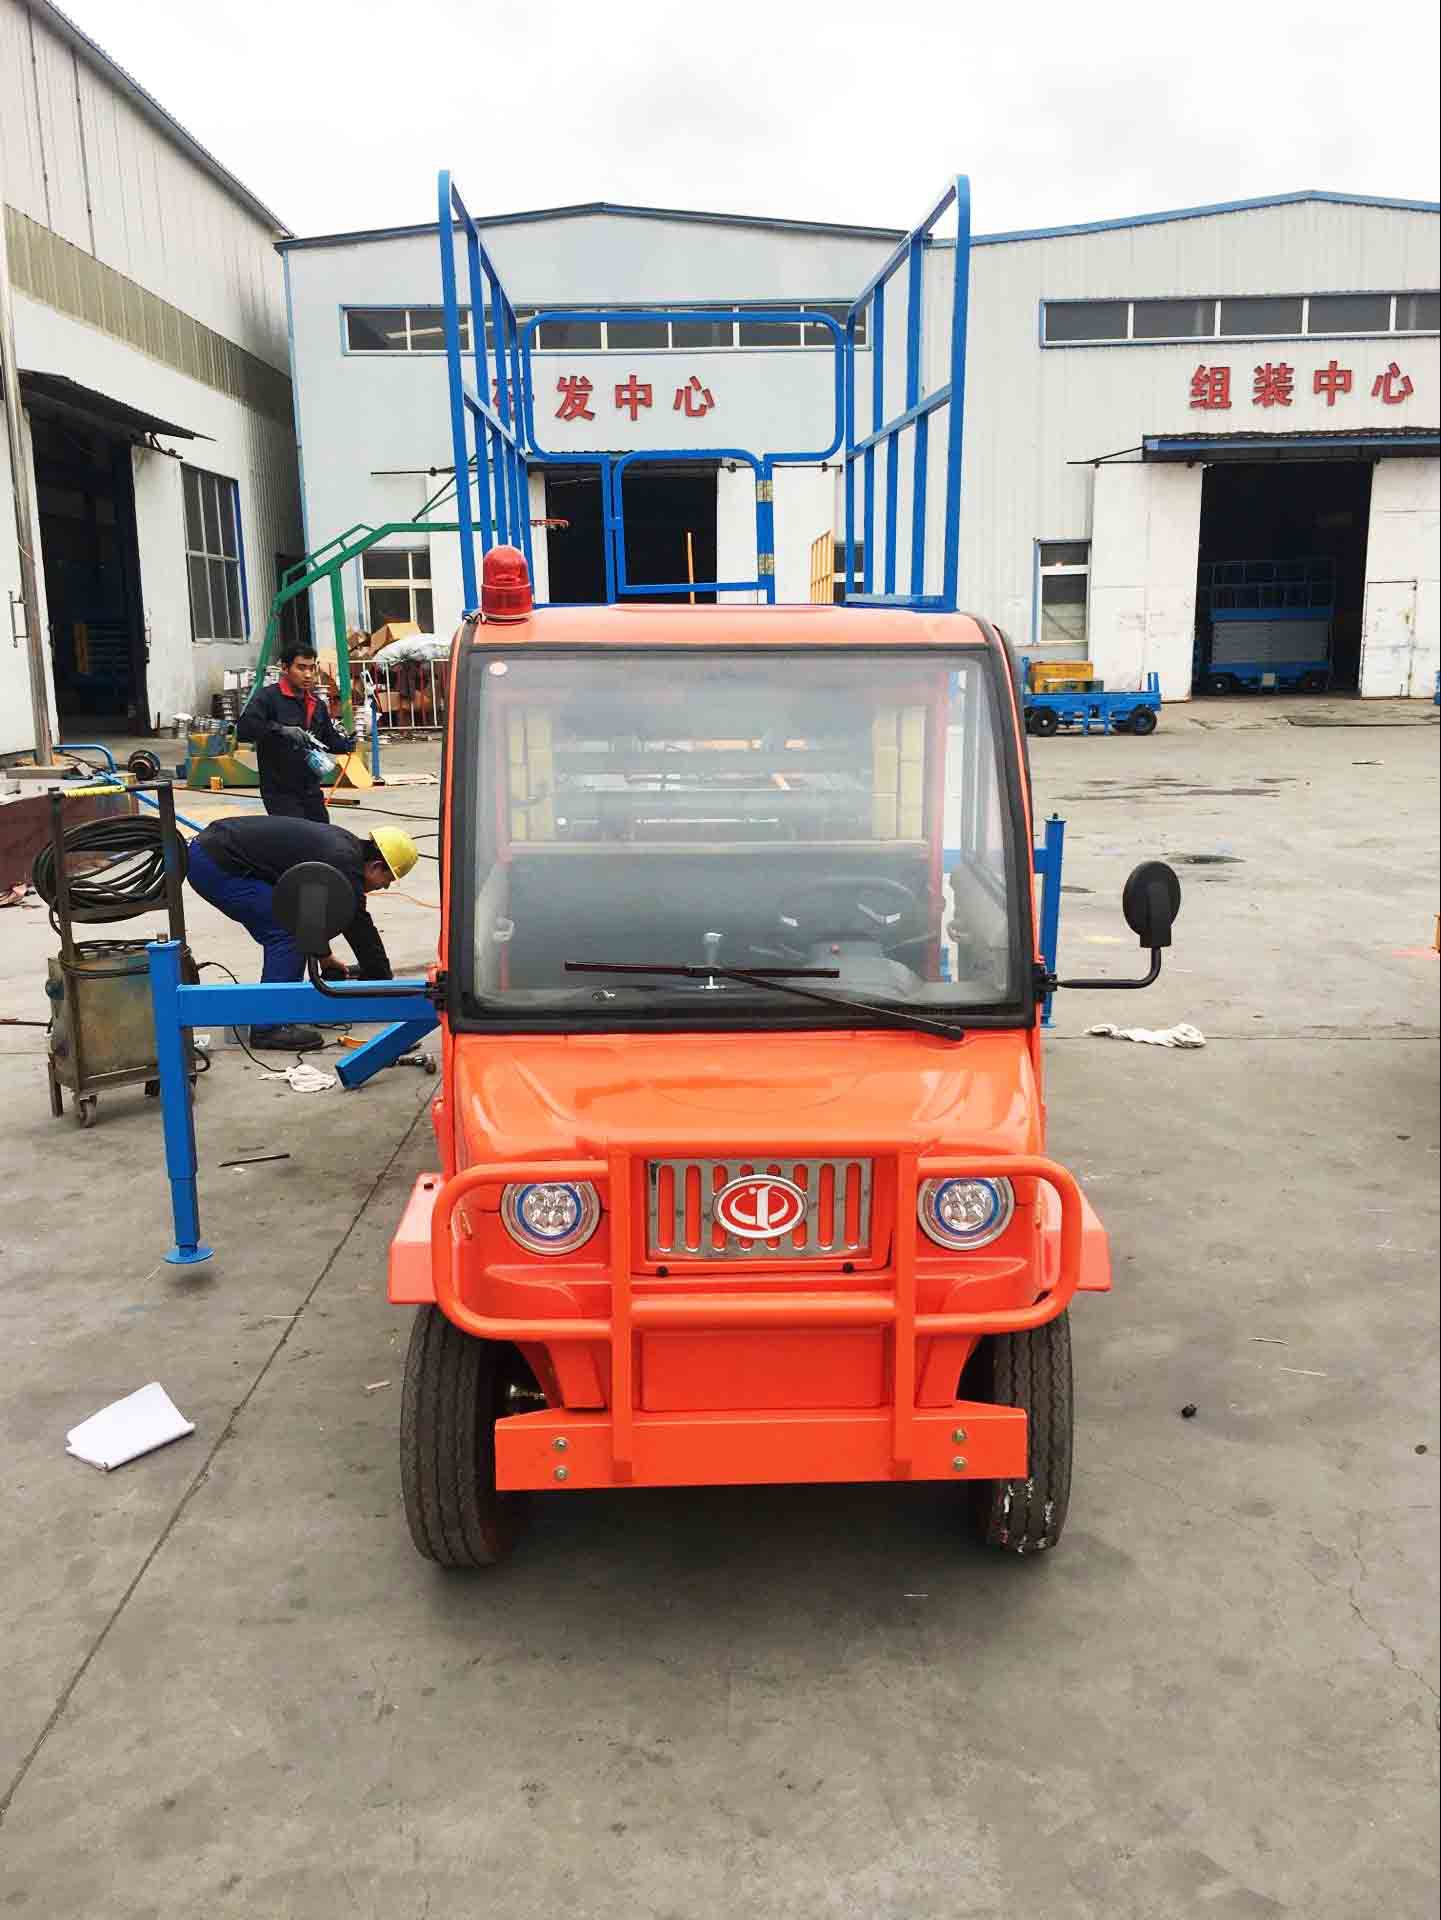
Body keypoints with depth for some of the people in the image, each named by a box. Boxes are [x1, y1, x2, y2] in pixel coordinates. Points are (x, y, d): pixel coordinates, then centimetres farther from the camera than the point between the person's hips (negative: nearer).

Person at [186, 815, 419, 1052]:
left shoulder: (342, 846, 13)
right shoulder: (343, 865, -17)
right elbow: (360, 930, -12)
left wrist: (324, 955, 38)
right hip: (215, 865, -10)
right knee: (290, 931, -11)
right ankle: (268, 1027, -6)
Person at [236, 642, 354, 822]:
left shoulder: (317, 704, 11)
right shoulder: (268, 697, -10)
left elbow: (330, 740, 17)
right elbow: (243, 728, -23)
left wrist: (346, 743, -5)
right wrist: (281, 730, -34)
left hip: (311, 790, 7)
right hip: (280, 792, -7)